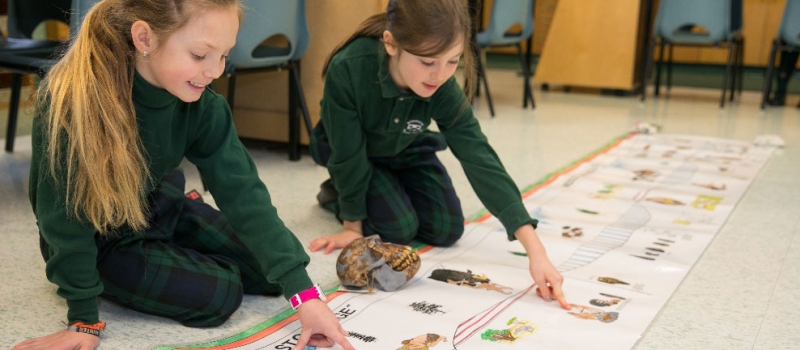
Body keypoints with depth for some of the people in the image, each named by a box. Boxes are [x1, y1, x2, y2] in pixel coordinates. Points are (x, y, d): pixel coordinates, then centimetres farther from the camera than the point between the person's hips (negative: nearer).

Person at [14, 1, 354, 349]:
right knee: (218, 293, -19)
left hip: (159, 209, 5)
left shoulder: (201, 104, -20)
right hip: (99, 240, -5)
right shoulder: (71, 101, -35)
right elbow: (64, 218, -26)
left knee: (270, 272, 3)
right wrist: (84, 320, -20)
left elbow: (242, 193, -24)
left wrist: (304, 293, -32)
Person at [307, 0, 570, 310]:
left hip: (405, 150, 3)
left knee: (446, 230, -4)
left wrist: (535, 249, -43)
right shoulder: (347, 70, -41)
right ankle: (335, 193, 11)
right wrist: (353, 225, -13)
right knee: (400, 228, -18)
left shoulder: (443, 89, -32)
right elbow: (348, 155, -28)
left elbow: (481, 159, -37)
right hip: (346, 149, -3)